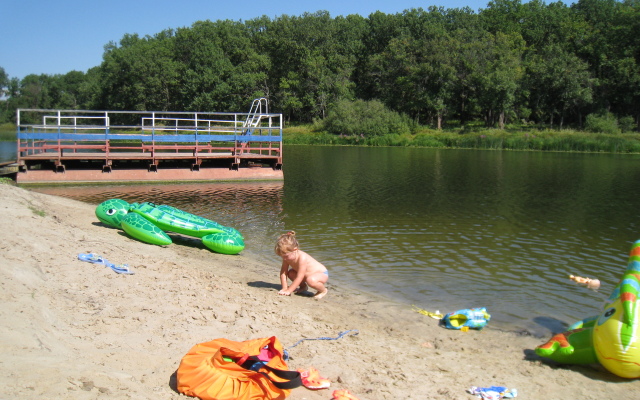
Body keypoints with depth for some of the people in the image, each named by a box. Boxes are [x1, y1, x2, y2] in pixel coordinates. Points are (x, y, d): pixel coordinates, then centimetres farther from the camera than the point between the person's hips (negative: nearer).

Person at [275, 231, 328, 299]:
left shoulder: (302, 258, -35)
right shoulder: (288, 256, -12)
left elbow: (299, 278, -34)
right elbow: (283, 272, -8)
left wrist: (288, 291, -32)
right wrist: (284, 288, -16)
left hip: (322, 274, -8)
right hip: (307, 274, 8)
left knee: (311, 280, -38)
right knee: (290, 273, -1)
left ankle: (323, 290, -7)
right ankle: (303, 286, 22)